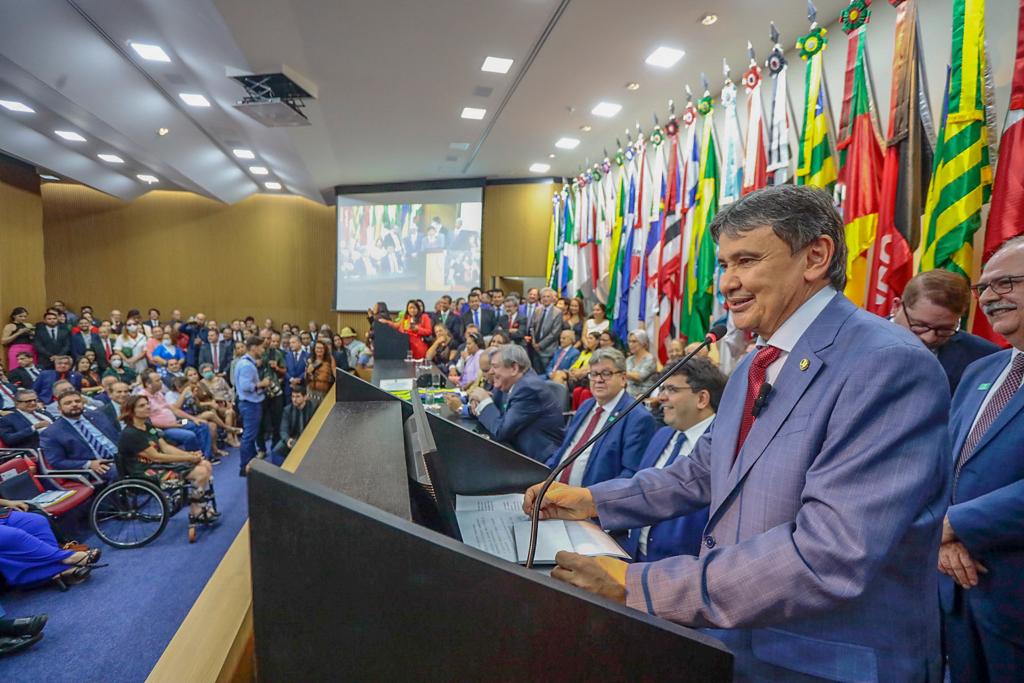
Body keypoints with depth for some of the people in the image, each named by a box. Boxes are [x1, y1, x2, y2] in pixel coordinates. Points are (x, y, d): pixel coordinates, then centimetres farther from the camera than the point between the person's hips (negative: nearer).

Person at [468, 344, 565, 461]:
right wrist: (482, 401, -7)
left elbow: (501, 431, -22)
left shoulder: (529, 388, -21)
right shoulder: (511, 385, 5)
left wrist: (485, 400, -10)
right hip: (524, 453, 7)